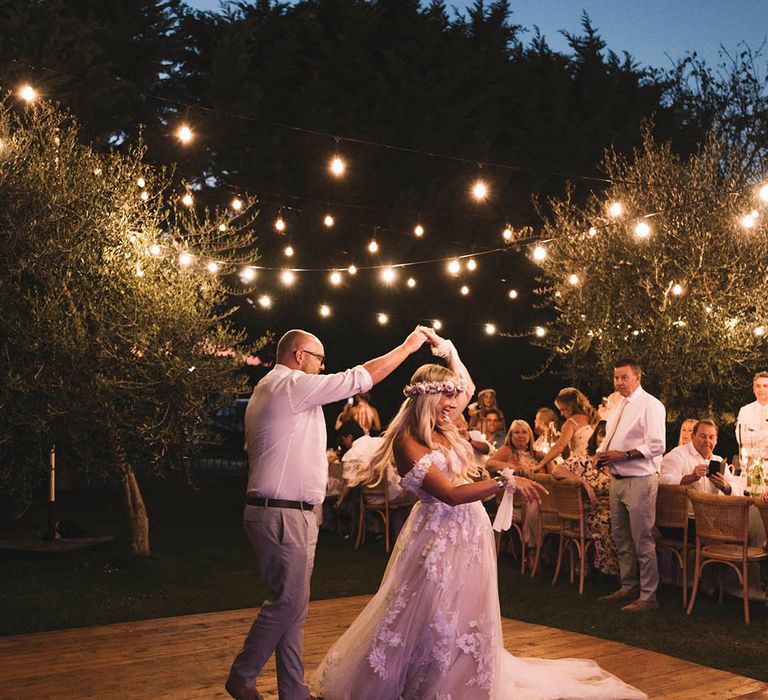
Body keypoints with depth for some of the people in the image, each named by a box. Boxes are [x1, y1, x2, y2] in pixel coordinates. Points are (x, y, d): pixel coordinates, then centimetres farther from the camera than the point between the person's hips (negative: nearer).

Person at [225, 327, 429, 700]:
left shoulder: (268, 390, 20)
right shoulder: (291, 385, -13)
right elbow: (360, 378, -14)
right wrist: (408, 346, -4)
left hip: (294, 515, 11)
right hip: (282, 515, -11)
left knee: (293, 603, 11)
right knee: (288, 601, -6)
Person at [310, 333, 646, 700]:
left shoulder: (441, 429, 5)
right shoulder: (407, 442, -18)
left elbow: (466, 390, 24)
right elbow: (451, 494, -24)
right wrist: (506, 482, -25)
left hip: (470, 531, 8)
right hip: (441, 536, -8)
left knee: (464, 617, 16)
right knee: (426, 617, 1)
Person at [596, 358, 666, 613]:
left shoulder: (650, 405, -11)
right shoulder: (618, 406, 16)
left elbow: (656, 446, -19)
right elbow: (609, 438, 25)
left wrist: (624, 455, -22)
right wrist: (602, 454, 4)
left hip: (639, 480, -9)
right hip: (617, 479, 9)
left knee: (643, 541, -3)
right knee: (620, 538, 17)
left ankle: (648, 596, 6)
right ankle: (628, 587, 30)